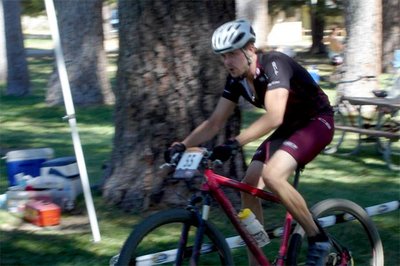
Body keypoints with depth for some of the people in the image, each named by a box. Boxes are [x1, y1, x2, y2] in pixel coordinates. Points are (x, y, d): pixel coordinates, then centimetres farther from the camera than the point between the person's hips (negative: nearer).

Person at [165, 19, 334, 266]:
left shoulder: (274, 64, -27)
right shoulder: (236, 79, -5)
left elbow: (274, 117, -40)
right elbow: (215, 122, -2)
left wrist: (235, 143, -49)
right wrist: (183, 145, -15)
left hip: (317, 121, -8)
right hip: (289, 126, 8)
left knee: (272, 175, -30)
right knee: (248, 187, -3)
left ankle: (318, 238, -11)